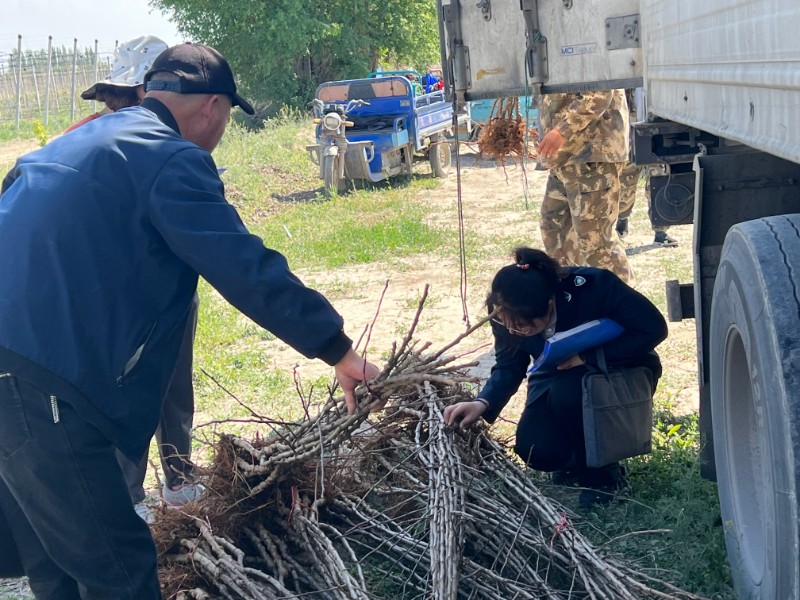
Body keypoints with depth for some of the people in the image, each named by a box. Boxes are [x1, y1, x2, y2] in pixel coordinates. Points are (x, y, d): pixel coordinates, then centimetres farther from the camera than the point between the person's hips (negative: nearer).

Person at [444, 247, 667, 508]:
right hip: (559, 381, 4)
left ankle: (604, 477, -11)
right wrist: (483, 403, -30)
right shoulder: (508, 312, -22)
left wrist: (586, 356, -33)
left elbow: (653, 328, -29)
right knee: (537, 450, -22)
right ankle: (583, 455, 14)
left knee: (567, 394, -35)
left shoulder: (595, 287, -35)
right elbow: (508, 366, -10)